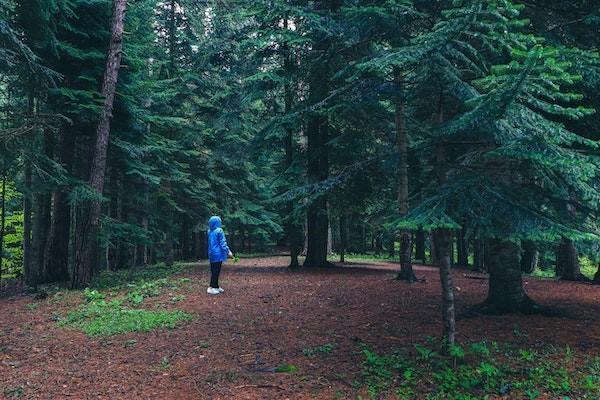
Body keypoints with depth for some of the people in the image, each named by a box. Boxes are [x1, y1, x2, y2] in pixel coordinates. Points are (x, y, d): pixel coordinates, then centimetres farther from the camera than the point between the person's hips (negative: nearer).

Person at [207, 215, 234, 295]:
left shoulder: (209, 231, 8)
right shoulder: (219, 231, -13)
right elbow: (223, 243, -14)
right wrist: (228, 251, -8)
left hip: (211, 254, 7)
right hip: (218, 254, -7)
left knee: (214, 271, 12)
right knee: (216, 271, -4)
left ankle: (216, 286, 19)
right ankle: (211, 288, -7)